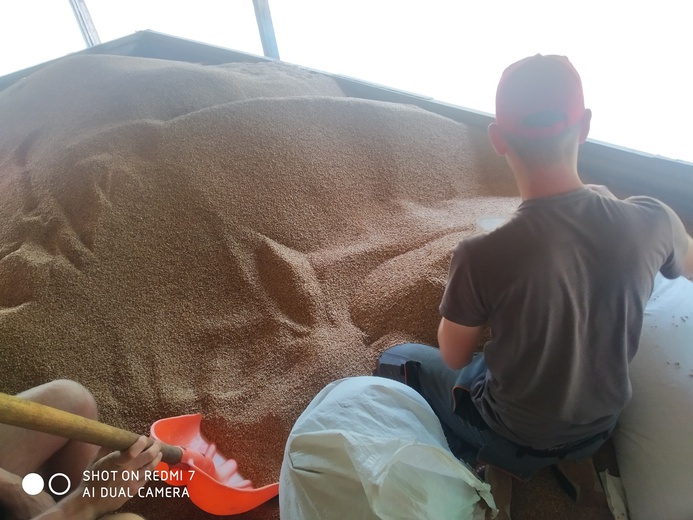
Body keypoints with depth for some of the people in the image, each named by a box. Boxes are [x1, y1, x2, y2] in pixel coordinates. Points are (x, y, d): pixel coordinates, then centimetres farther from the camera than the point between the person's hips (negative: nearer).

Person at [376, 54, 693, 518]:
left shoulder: (482, 256, -37)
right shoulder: (652, 221, -23)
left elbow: (454, 358, -17)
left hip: (515, 436, -4)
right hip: (602, 425, 5)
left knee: (397, 359, 15)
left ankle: (492, 469, 13)